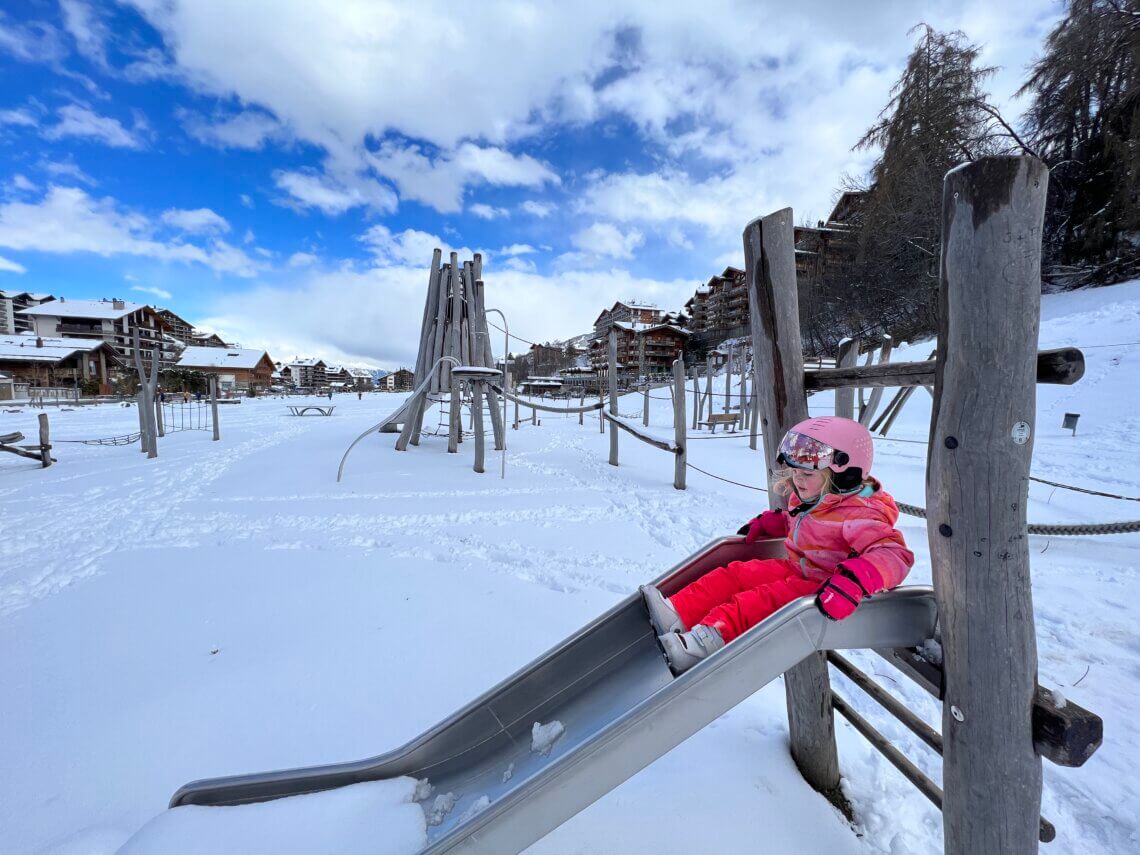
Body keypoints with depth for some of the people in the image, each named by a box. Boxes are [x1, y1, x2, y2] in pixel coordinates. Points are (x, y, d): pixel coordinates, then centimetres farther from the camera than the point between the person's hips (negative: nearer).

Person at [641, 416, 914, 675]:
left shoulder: (859, 516, -20)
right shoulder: (807, 501, 7)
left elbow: (895, 554, -32)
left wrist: (854, 581, -49)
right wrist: (768, 522, 16)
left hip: (825, 589, -8)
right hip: (795, 569, 9)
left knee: (766, 597, -32)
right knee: (735, 575, -7)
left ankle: (708, 638, -47)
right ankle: (677, 614, -19)